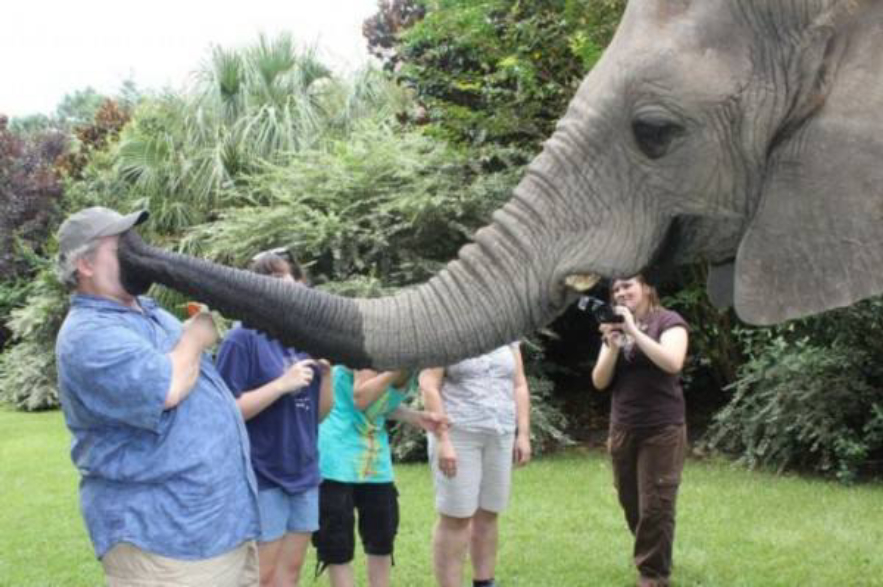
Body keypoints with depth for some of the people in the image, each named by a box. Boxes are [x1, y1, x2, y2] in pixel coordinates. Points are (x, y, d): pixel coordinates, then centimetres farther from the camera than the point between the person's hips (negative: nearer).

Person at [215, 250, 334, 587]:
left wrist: (327, 371, -5)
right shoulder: (243, 338, -11)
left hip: (303, 473, 6)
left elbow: (320, 413, 11)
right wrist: (282, 384, -22)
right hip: (261, 476, -6)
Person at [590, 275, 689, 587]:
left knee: (655, 506, -4)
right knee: (631, 504, 11)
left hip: (662, 430, -5)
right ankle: (650, 558, 30)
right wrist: (612, 346, -12)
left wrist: (634, 331, -19)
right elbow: (600, 382, 5)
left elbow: (672, 363, -21)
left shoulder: (669, 321, -3)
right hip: (622, 430, 5)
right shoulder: (615, 329, 11)